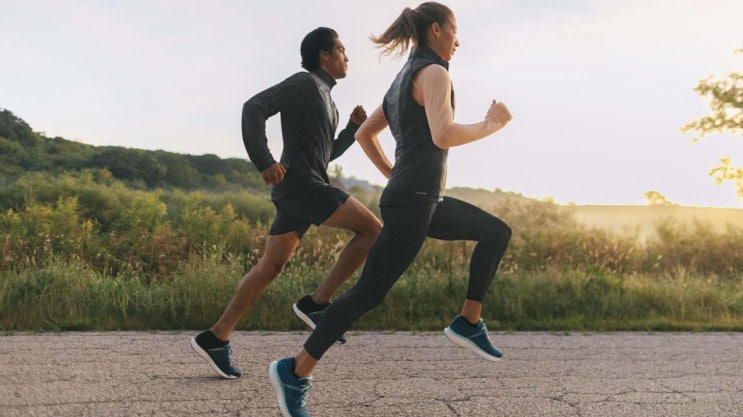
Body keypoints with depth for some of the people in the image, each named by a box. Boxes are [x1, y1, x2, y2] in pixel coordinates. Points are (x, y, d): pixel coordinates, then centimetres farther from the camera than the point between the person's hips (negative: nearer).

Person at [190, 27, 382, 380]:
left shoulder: (323, 99, 27)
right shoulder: (303, 82, -3)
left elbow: (327, 154, 32)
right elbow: (254, 107, -14)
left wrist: (355, 125, 19)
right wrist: (264, 162, -22)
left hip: (303, 190, 10)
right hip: (300, 185, -10)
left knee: (270, 267, 7)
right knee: (372, 229, -11)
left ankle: (216, 338, 6)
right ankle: (317, 303, -11)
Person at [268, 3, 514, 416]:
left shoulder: (404, 79, 18)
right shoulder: (434, 73, -11)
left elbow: (364, 133, 23)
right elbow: (444, 137, -26)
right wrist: (491, 124, -10)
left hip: (422, 200, 10)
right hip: (412, 204, -10)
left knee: (498, 233, 17)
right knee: (369, 293, -7)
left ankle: (469, 322, 17)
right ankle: (296, 371, 0)